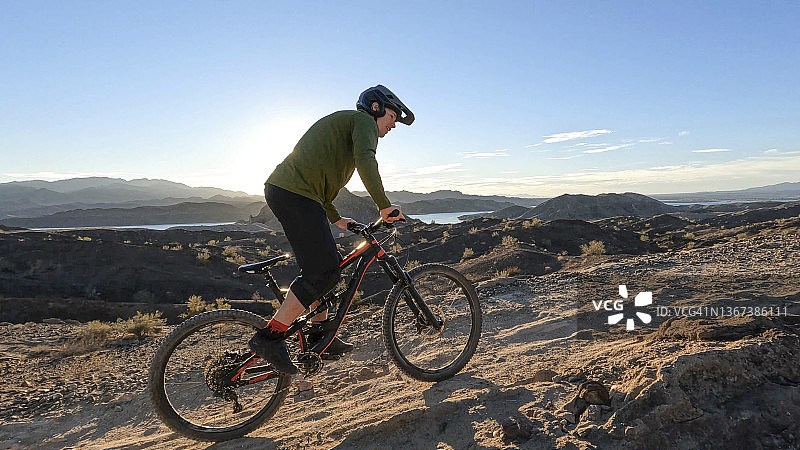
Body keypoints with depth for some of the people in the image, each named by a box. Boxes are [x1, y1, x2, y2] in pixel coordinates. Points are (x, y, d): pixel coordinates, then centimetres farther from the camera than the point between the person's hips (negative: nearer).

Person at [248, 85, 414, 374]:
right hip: (297, 195, -10)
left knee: (328, 263, 15)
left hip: (279, 189, 10)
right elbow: (365, 160, -19)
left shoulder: (340, 122, 33)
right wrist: (384, 206, -16)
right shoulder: (363, 120, 5)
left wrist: (336, 219, 34)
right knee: (324, 272, -10)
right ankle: (270, 337, -7)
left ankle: (319, 333, 23)